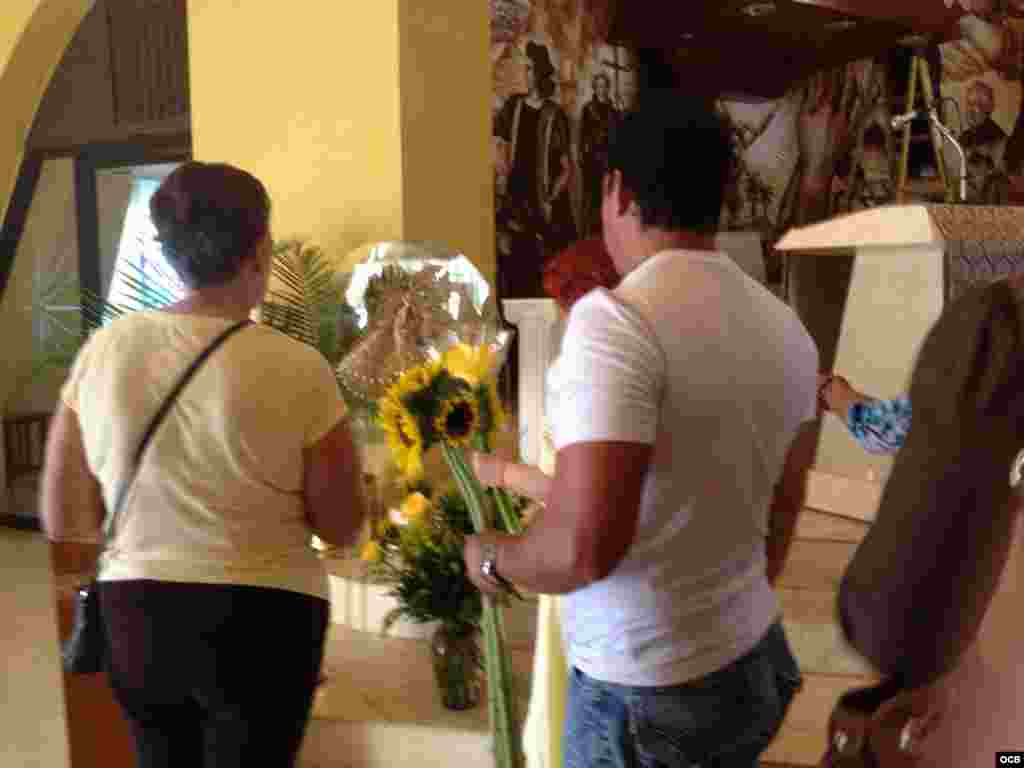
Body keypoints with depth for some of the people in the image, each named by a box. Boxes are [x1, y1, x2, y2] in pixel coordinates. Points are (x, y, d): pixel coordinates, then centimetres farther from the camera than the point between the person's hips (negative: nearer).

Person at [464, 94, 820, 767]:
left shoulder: (616, 318, -23)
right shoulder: (786, 327, 0)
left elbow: (585, 546, -30)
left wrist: (491, 557, -10)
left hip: (647, 689, -6)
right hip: (756, 661, 7)